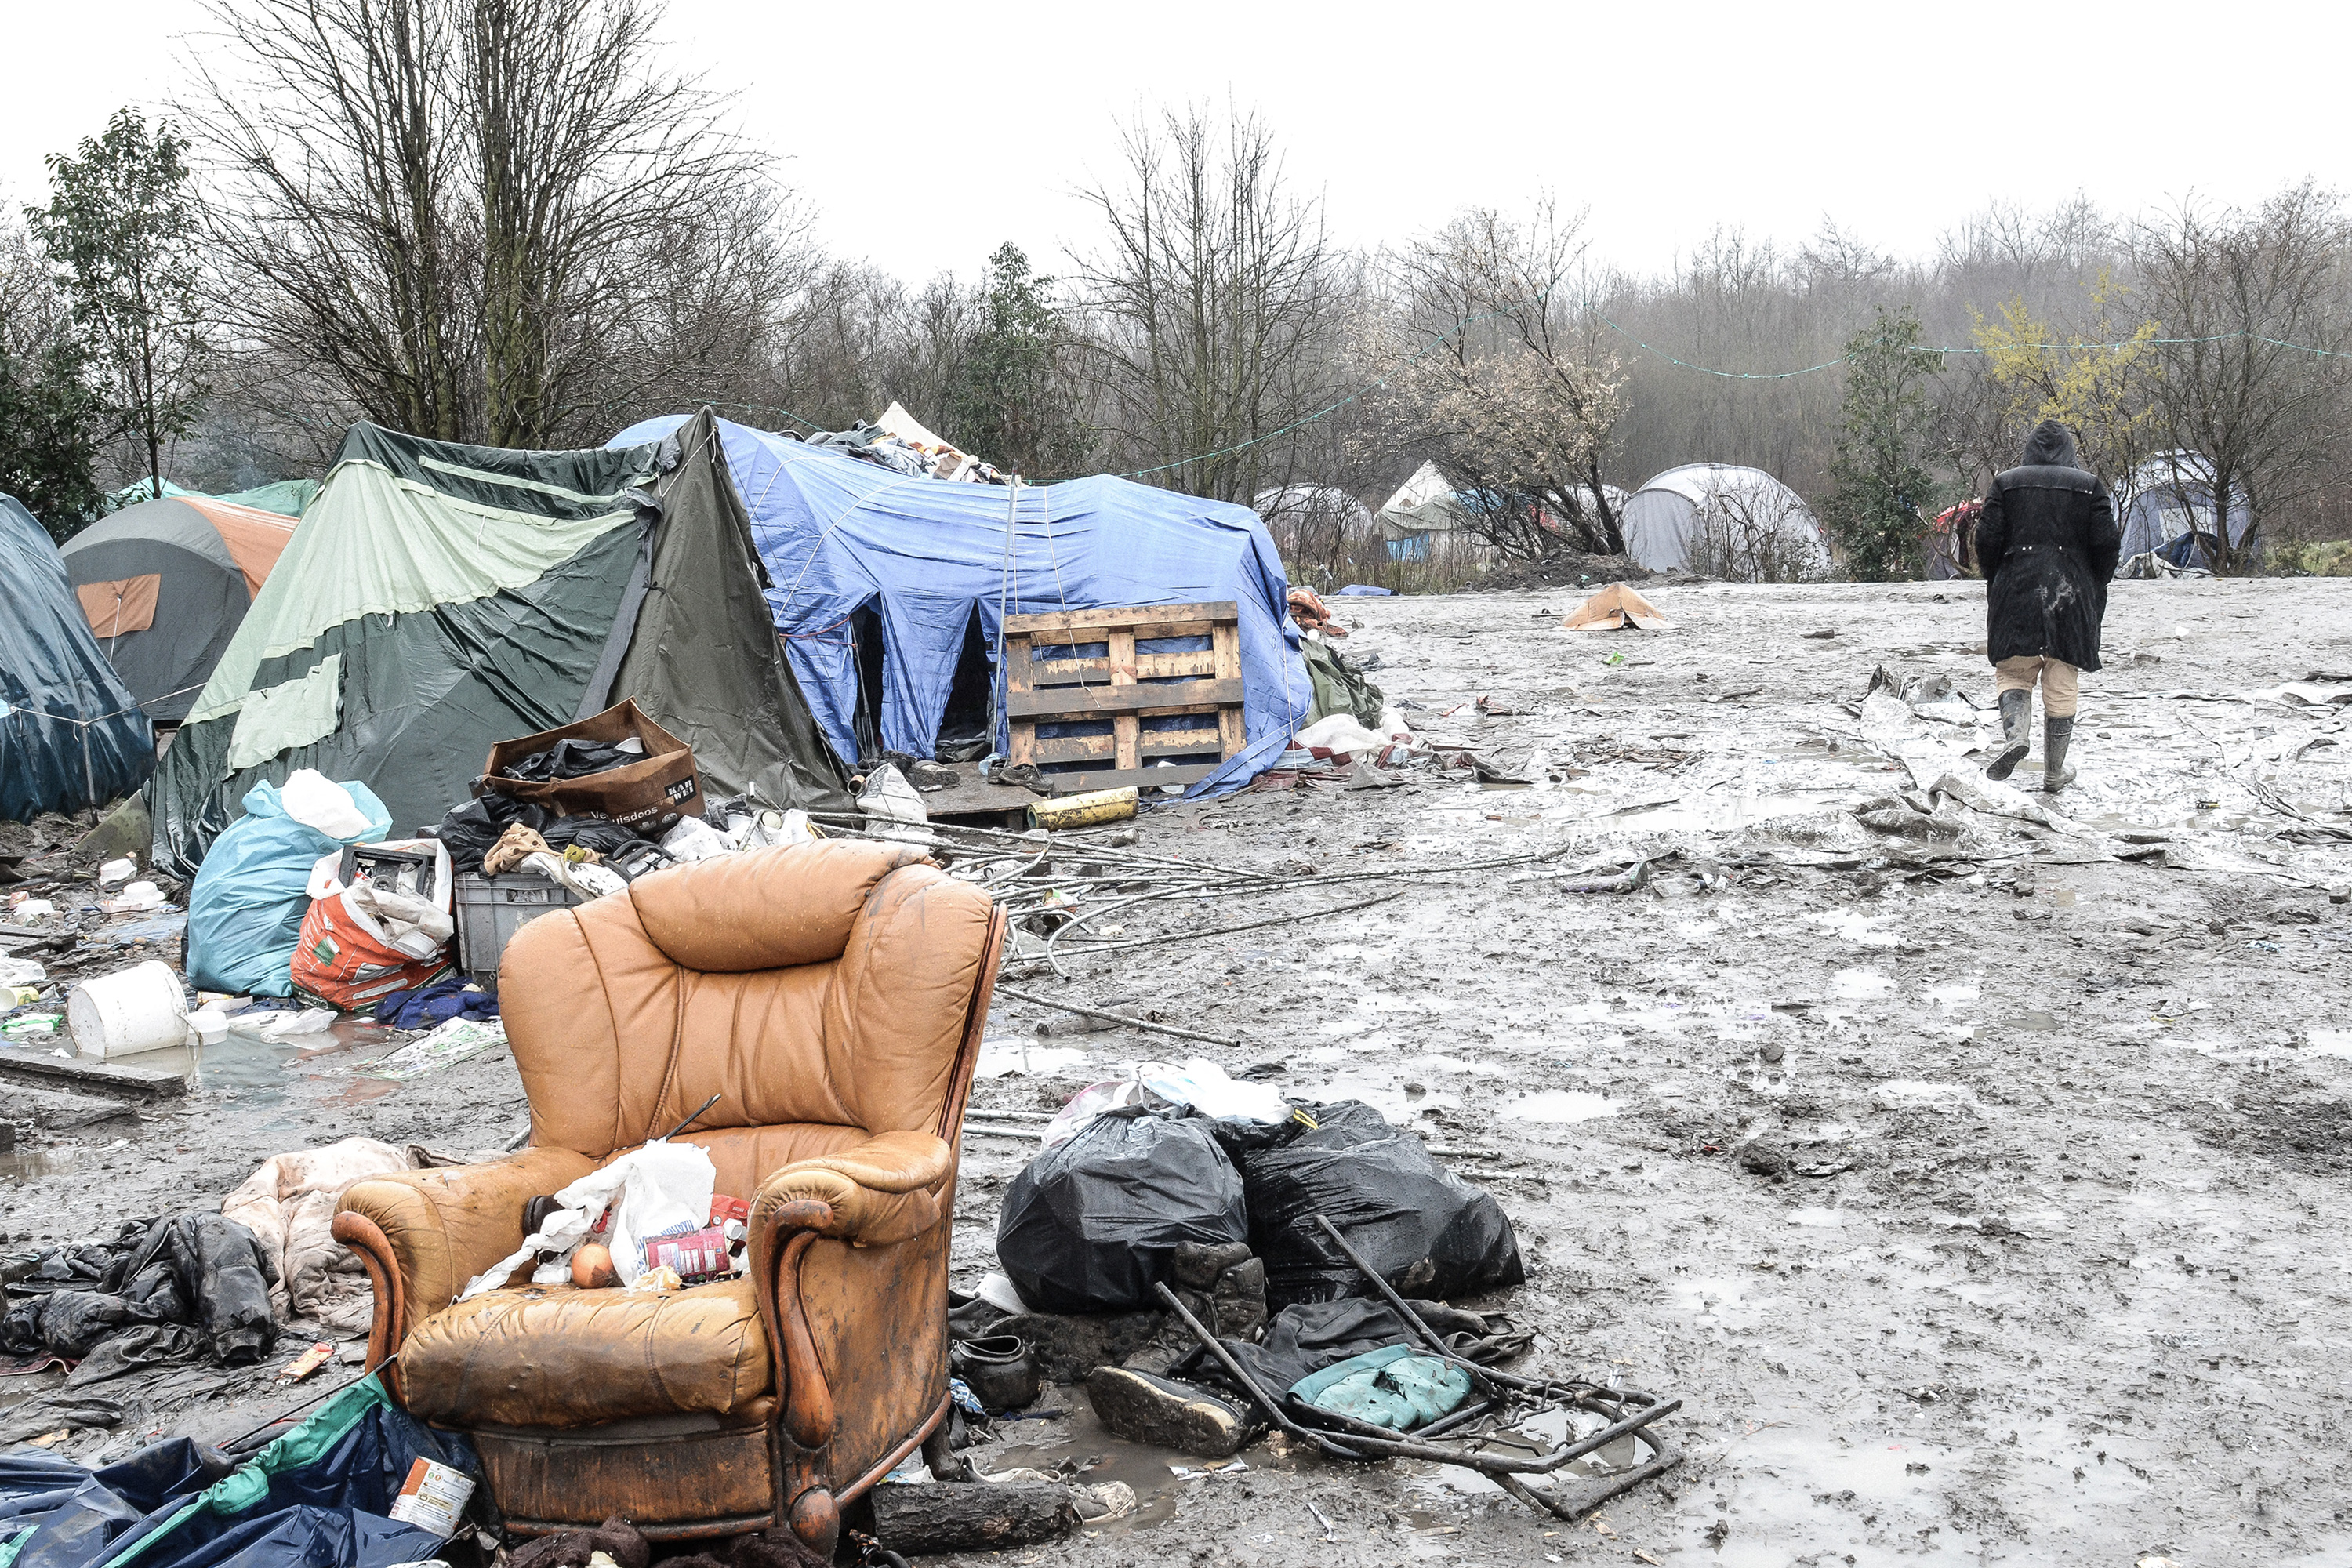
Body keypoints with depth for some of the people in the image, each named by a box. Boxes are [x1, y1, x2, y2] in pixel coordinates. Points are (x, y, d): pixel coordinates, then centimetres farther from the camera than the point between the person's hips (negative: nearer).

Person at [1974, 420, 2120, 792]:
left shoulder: (2005, 483, 3)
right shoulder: (2089, 485, 4)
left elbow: (1987, 539, -3)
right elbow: (2107, 544, -2)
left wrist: (1996, 583, 12)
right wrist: (2094, 590, 12)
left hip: (2016, 592, 0)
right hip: (2071, 593, 0)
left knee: (2014, 670, 12)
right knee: (2062, 683, 8)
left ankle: (2015, 734, -18)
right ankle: (2055, 772, 14)